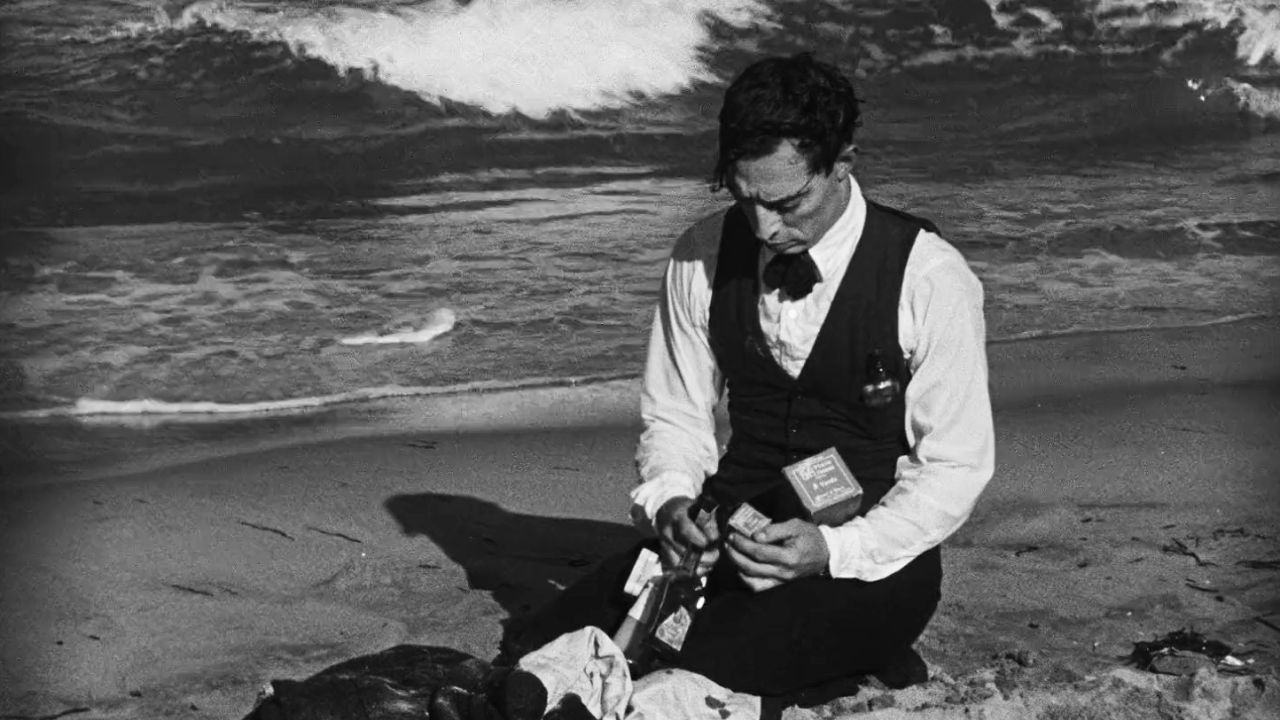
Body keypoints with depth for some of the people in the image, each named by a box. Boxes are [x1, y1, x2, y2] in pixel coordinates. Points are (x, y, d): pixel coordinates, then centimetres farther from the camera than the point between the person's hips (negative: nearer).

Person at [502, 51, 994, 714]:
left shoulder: (929, 279, -14)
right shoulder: (703, 257, -1)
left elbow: (955, 467, -9)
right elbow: (674, 412, 9)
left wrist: (833, 550, -23)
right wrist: (670, 500, -14)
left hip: (869, 557, -4)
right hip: (736, 527, 5)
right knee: (536, 654, -15)